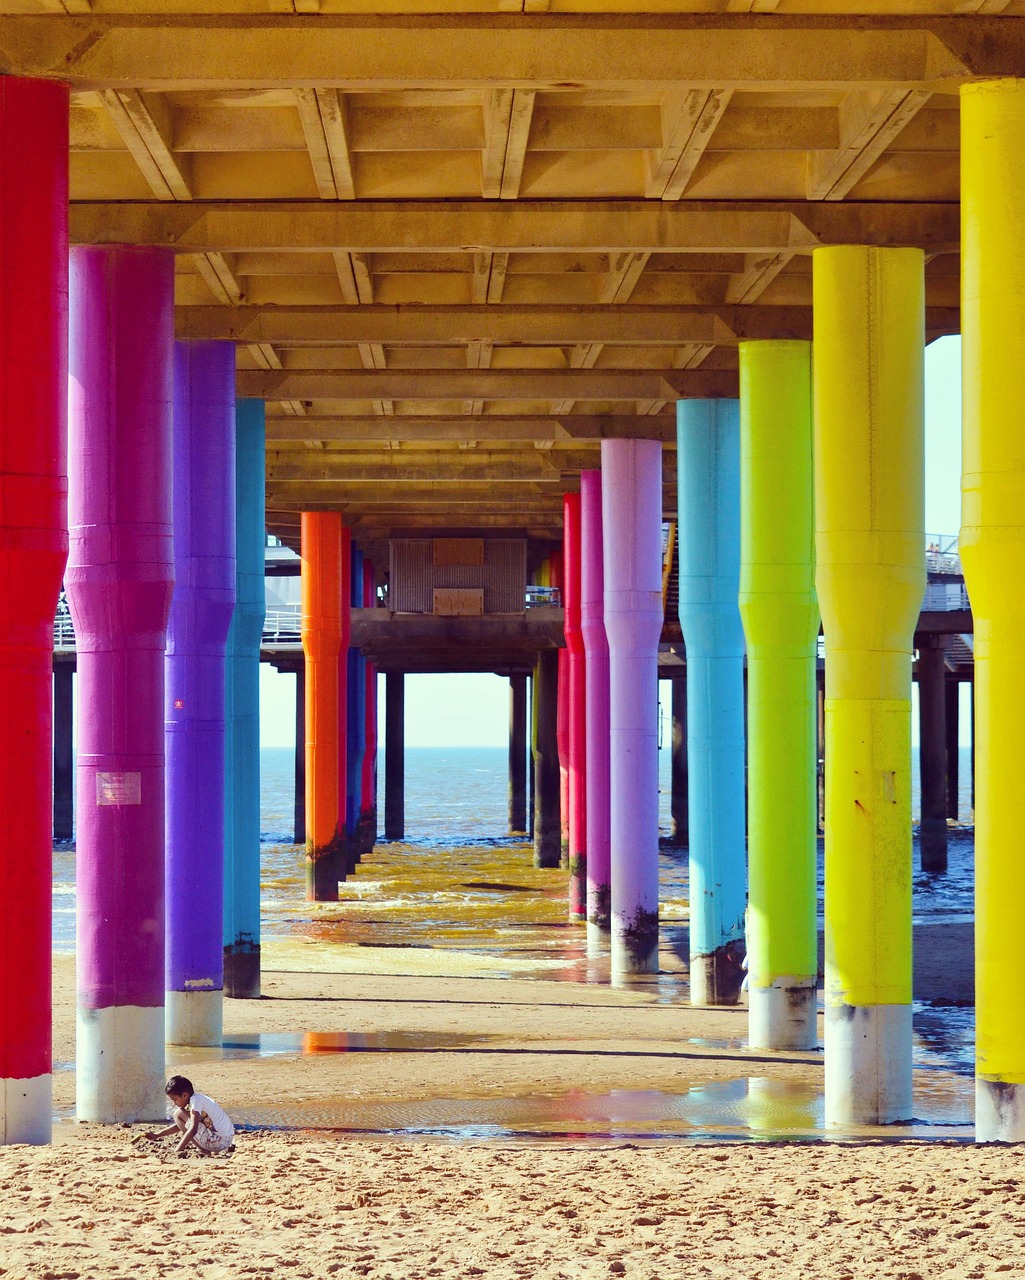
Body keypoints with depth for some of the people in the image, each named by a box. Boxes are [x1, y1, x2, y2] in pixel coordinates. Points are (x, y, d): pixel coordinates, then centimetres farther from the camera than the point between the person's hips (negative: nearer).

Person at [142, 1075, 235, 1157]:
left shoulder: (196, 1100, -14)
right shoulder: (198, 1099, 14)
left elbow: (193, 1130, -24)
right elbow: (180, 1125, 24)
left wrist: (177, 1150, -24)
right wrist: (157, 1135, 21)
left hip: (219, 1142, -10)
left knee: (178, 1114, -7)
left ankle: (203, 1150, -8)